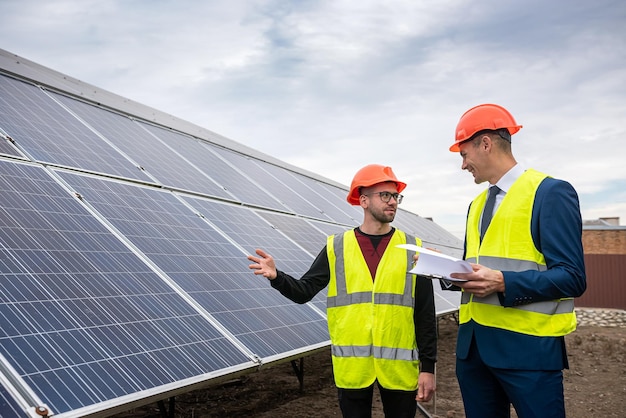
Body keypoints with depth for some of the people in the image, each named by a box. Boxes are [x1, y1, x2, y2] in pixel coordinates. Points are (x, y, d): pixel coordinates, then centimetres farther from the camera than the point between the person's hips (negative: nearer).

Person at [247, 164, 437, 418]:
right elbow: (304, 292, 3)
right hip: (352, 366, 0)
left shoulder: (412, 249, 1)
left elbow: (425, 313, 1)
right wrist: (276, 277, -18)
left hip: (399, 366, 0)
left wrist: (428, 365, -2)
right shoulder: (337, 247, 3)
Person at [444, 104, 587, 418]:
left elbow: (571, 278, -14)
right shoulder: (477, 204, 17)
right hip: (473, 341, 7)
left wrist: (503, 283, -25)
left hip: (527, 344, -7)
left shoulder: (551, 192, -8)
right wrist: (450, 272, -1)